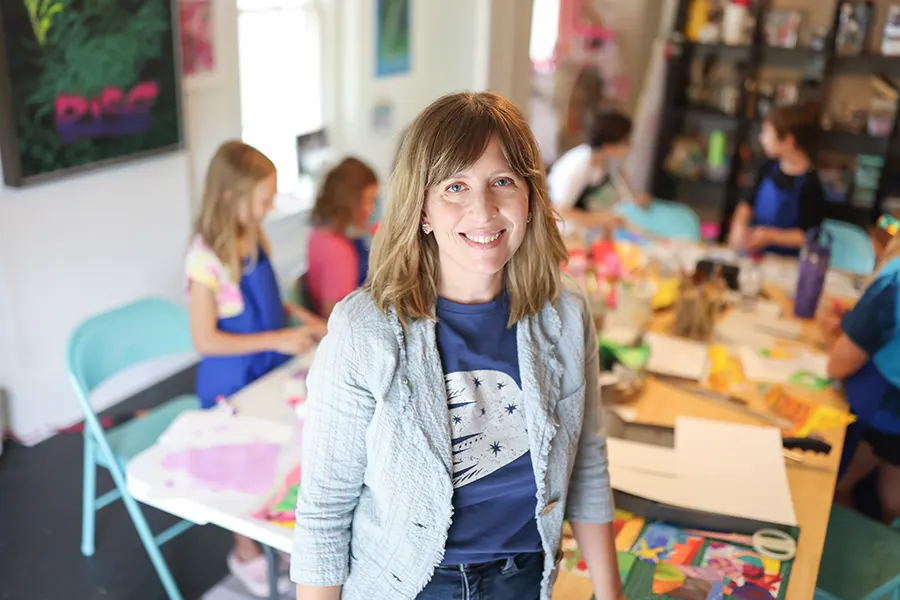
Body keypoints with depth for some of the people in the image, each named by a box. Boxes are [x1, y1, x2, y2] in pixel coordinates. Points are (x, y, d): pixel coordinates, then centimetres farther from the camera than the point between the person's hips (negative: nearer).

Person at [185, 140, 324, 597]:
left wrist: (300, 316, -2)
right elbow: (205, 340, -23)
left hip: (268, 369, 6)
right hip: (232, 381, -6)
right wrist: (278, 340, -24)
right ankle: (247, 554, 34)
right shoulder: (206, 258, -25)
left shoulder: (254, 237, -4)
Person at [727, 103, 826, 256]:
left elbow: (809, 236, -12)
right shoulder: (769, 168, 5)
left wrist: (770, 236, -22)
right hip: (752, 253, 5)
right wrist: (739, 225, -7)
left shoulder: (810, 184, -14)